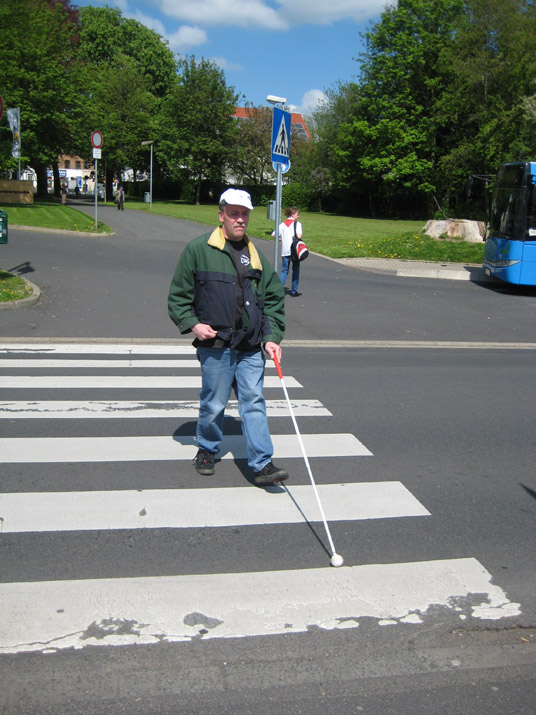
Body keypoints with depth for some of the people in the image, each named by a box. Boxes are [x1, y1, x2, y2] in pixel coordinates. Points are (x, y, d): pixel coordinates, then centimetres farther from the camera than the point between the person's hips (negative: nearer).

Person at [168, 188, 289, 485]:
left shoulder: (255, 254, 13)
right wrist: (192, 324, -11)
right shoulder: (198, 249, -1)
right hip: (215, 345, -3)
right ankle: (207, 450, 30)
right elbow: (178, 296, 2)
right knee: (213, 403, 6)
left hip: (251, 348, 4)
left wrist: (272, 337, 4)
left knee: (254, 402, 1)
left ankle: (262, 464, 4)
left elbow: (274, 299, 14)